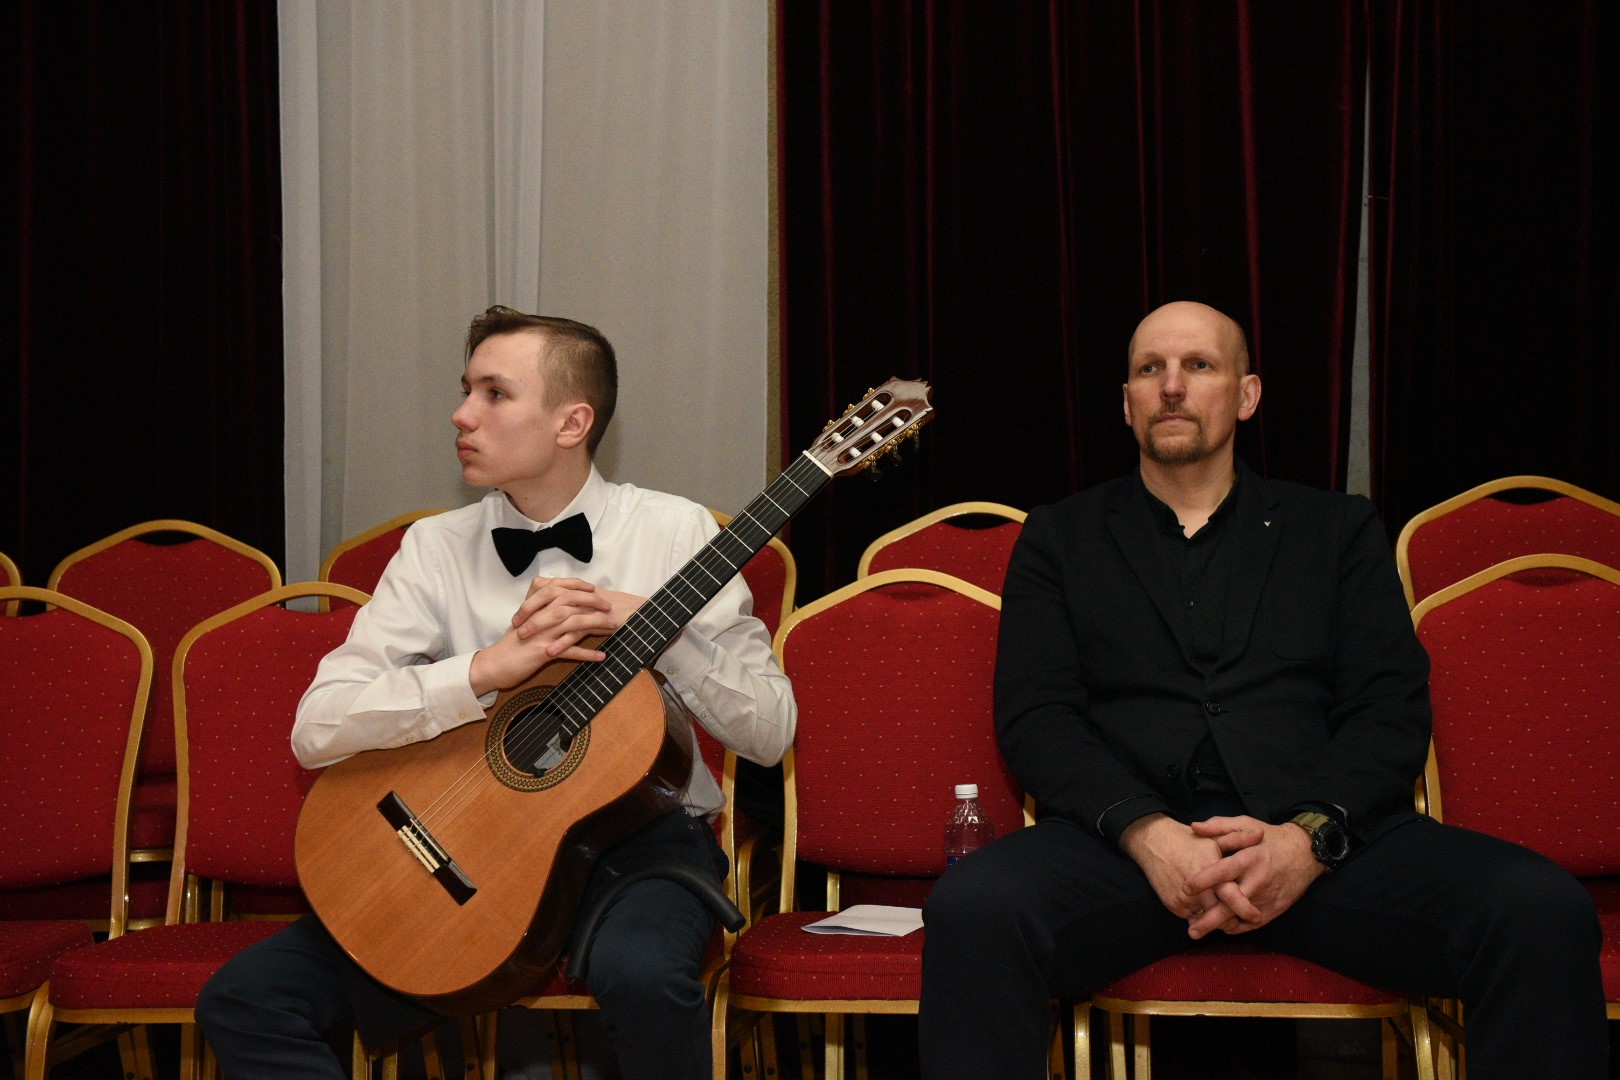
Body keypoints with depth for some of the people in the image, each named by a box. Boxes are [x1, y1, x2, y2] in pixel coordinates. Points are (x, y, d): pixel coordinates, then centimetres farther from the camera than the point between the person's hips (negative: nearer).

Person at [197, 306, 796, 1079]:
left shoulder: (674, 533, -2)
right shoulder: (437, 548, 2)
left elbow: (769, 735, -6)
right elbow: (316, 729, -9)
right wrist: (486, 670, -19)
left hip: (637, 836, -2)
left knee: (640, 971, -37)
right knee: (244, 1000, -15)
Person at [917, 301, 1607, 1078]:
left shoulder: (1338, 530, 21)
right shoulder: (1060, 538, 19)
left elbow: (1392, 707, 9)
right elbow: (1035, 715, 6)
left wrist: (1310, 836, -12)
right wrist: (1148, 834, -14)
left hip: (1323, 834, 1)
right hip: (1127, 834, -1)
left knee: (1544, 912, -27)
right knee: (974, 908, -35)